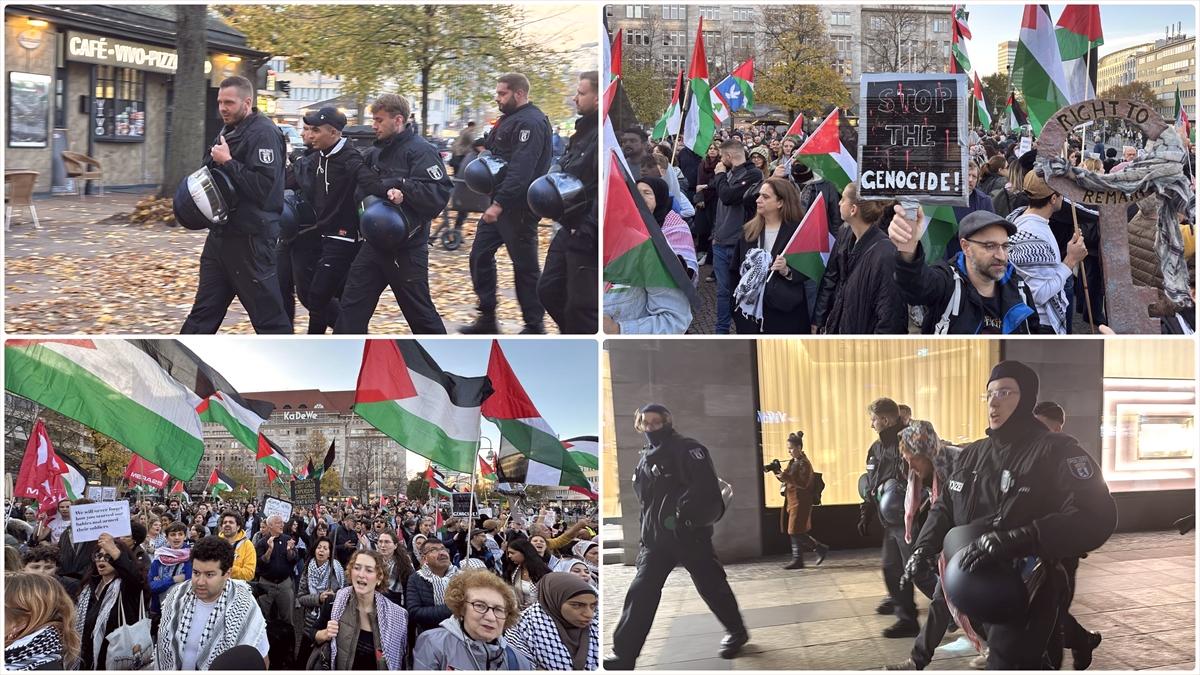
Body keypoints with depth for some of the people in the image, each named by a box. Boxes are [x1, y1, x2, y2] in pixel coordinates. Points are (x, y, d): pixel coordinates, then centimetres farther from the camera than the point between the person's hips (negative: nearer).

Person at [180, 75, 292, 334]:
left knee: (269, 315, -1)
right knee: (203, 312, 13)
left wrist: (228, 162, -20)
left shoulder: (264, 133, -14)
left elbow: (263, 186, -24)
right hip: (221, 234, 9)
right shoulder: (229, 132, 14)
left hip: (251, 239, -9)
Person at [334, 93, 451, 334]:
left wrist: (403, 188, -29)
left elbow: (440, 191, -26)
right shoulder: (377, 150, 11)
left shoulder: (420, 150, -15)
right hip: (376, 243, 8)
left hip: (407, 247, -8)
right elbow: (364, 185, 24)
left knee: (419, 311, 5)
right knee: (353, 304, 7)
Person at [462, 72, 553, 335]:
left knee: (525, 266, 0)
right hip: (497, 202, 10)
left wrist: (499, 204, -29)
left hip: (518, 208, -10)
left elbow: (521, 170, -27)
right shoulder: (509, 119, 15)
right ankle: (487, 318, 18)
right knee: (480, 257, 10)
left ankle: (534, 326, 11)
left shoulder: (531, 123, -18)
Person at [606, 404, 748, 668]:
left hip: (690, 535, -6)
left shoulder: (687, 449, -10)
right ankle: (623, 654, -2)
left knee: (711, 586, 7)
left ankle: (737, 632, 30)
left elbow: (706, 488, -20)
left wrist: (688, 515, -27)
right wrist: (645, 537, 21)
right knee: (641, 592, -2)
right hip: (656, 539, 7)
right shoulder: (646, 458, 15)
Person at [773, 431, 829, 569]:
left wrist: (786, 477, -27)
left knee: (796, 532, -8)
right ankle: (797, 560, 10)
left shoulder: (804, 463, -12)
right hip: (791, 501, 9)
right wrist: (779, 474, 1)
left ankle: (821, 549, 5)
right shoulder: (792, 462, 14)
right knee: (794, 533, 7)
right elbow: (788, 480, 21)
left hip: (801, 502, -9)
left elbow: (804, 483, -20)